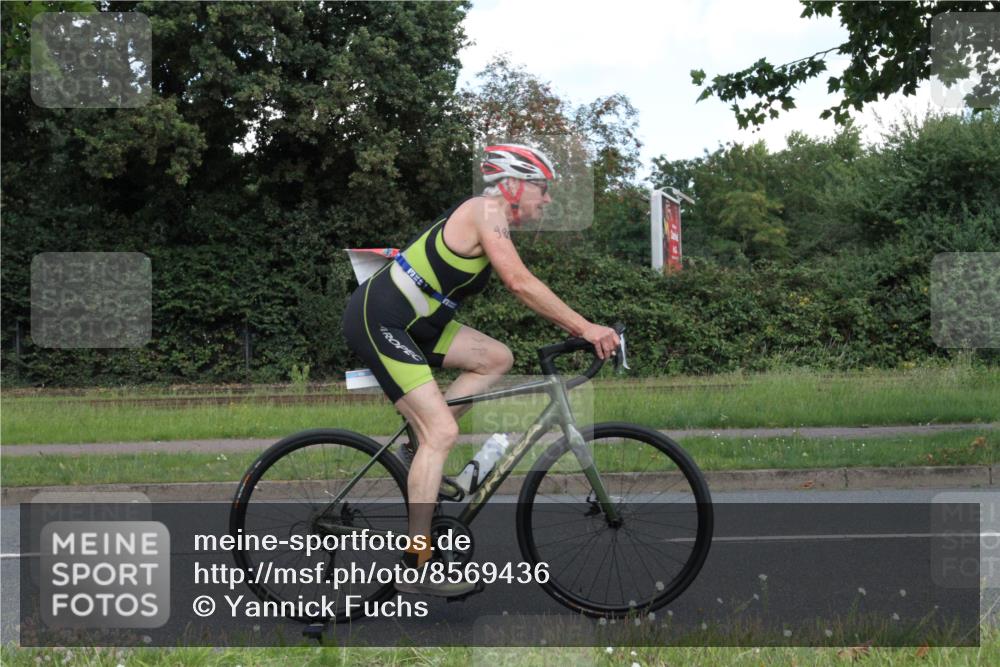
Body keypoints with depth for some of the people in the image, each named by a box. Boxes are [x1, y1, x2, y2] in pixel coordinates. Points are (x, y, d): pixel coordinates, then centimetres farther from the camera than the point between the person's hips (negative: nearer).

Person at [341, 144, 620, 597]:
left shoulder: (493, 220, 15)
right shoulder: (486, 209, -13)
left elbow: (522, 289, 17)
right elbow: (520, 284, -21)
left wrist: (578, 327, 9)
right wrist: (585, 328, -18)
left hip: (410, 320, 10)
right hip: (378, 320, -10)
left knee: (497, 358, 7)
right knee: (442, 431, -13)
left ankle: (422, 445, 7)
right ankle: (417, 567, -11)